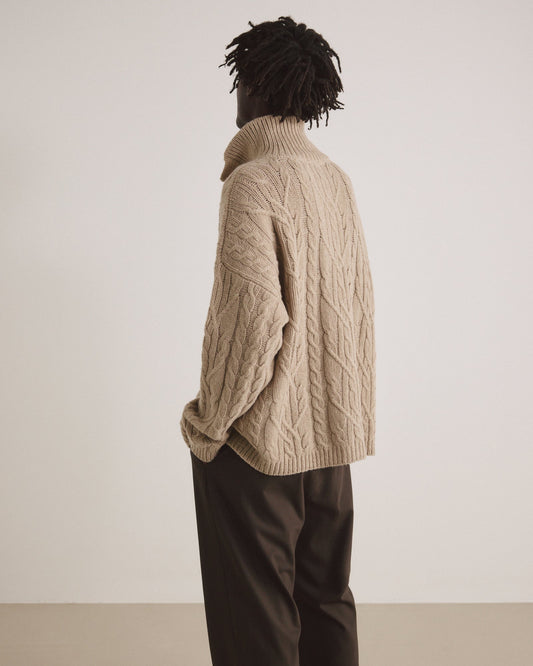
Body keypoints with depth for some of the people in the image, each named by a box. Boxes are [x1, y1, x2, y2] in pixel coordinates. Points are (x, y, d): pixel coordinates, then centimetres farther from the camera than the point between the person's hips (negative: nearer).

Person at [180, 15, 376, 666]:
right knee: (326, 600, 19)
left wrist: (209, 423, -12)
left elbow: (254, 317, -24)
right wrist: (351, 411, 18)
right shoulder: (337, 180, 9)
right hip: (334, 434, 8)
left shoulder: (254, 181, -15)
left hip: (260, 440, -8)